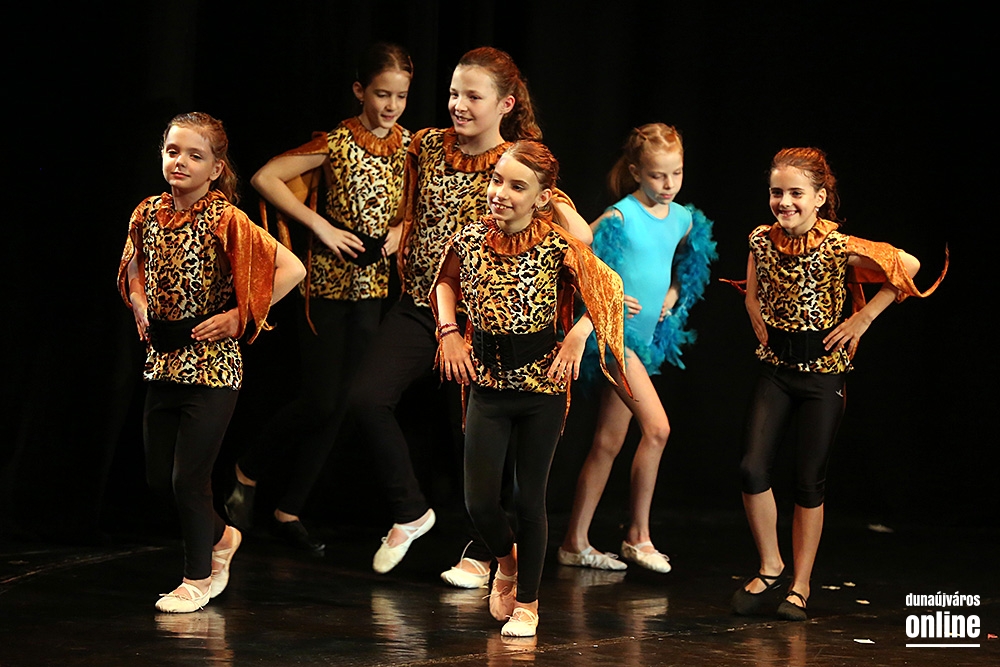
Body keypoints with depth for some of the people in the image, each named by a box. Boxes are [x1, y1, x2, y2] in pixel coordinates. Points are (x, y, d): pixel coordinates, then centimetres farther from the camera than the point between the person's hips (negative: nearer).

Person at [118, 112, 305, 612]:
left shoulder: (224, 220, -15)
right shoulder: (148, 214, 3)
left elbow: (291, 269, -19)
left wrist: (240, 316, -16)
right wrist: (140, 307, 8)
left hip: (212, 364, -6)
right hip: (163, 363, 6)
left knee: (189, 478, -2)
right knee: (157, 476, 11)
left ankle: (197, 580, 16)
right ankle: (220, 536, 36)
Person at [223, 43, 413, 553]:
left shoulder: (408, 145, 2)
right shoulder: (337, 142, -12)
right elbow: (265, 178, -14)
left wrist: (402, 230, -4)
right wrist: (320, 226, -18)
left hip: (372, 285, 5)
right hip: (328, 281, -5)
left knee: (338, 405, 6)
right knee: (320, 399, -7)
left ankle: (289, 510, 16)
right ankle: (248, 472, 18)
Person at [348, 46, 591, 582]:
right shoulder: (426, 147, 4)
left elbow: (580, 236, -13)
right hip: (418, 305, 3)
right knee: (367, 398, -16)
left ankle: (479, 555, 21)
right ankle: (410, 512, 4)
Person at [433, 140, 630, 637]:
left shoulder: (557, 247, -14)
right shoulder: (470, 240, -5)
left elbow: (606, 291, -1)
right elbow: (445, 284, 16)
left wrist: (578, 335, -14)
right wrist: (448, 331, 3)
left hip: (542, 385, -2)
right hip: (488, 385, 2)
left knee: (530, 500, 6)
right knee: (479, 502, -1)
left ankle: (527, 602, 23)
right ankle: (506, 560, 32)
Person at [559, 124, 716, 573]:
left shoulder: (684, 220, 8)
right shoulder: (620, 216, -14)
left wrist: (673, 296, 12)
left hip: (647, 337, 7)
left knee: (608, 442, 10)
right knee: (656, 427, -17)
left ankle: (575, 542, 16)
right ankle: (638, 536, -5)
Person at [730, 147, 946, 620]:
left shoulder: (839, 246, -15)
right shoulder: (761, 241, -2)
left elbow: (908, 266, -8)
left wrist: (863, 319, -7)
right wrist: (764, 333, 6)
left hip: (823, 372, -3)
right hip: (775, 368, 3)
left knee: (809, 483, 2)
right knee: (752, 468, -10)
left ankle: (800, 586, 15)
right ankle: (770, 567, 10)